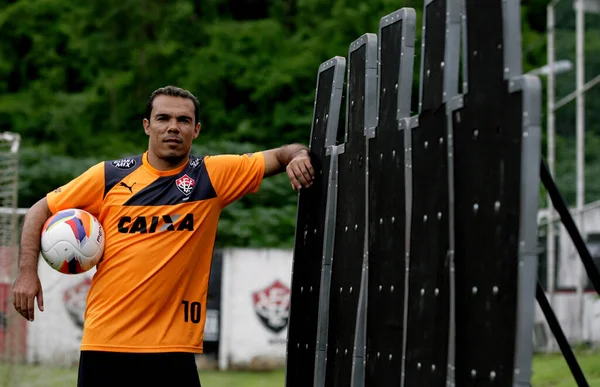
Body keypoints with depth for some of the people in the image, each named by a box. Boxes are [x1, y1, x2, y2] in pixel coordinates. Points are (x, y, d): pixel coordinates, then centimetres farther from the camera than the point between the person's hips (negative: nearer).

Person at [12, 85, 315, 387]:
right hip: (103, 342, 1)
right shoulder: (109, 175, 3)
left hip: (173, 350, -1)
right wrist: (27, 271, -2)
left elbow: (281, 155, 4)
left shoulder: (213, 175, 1)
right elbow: (40, 211, 10)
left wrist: (298, 156, -19)